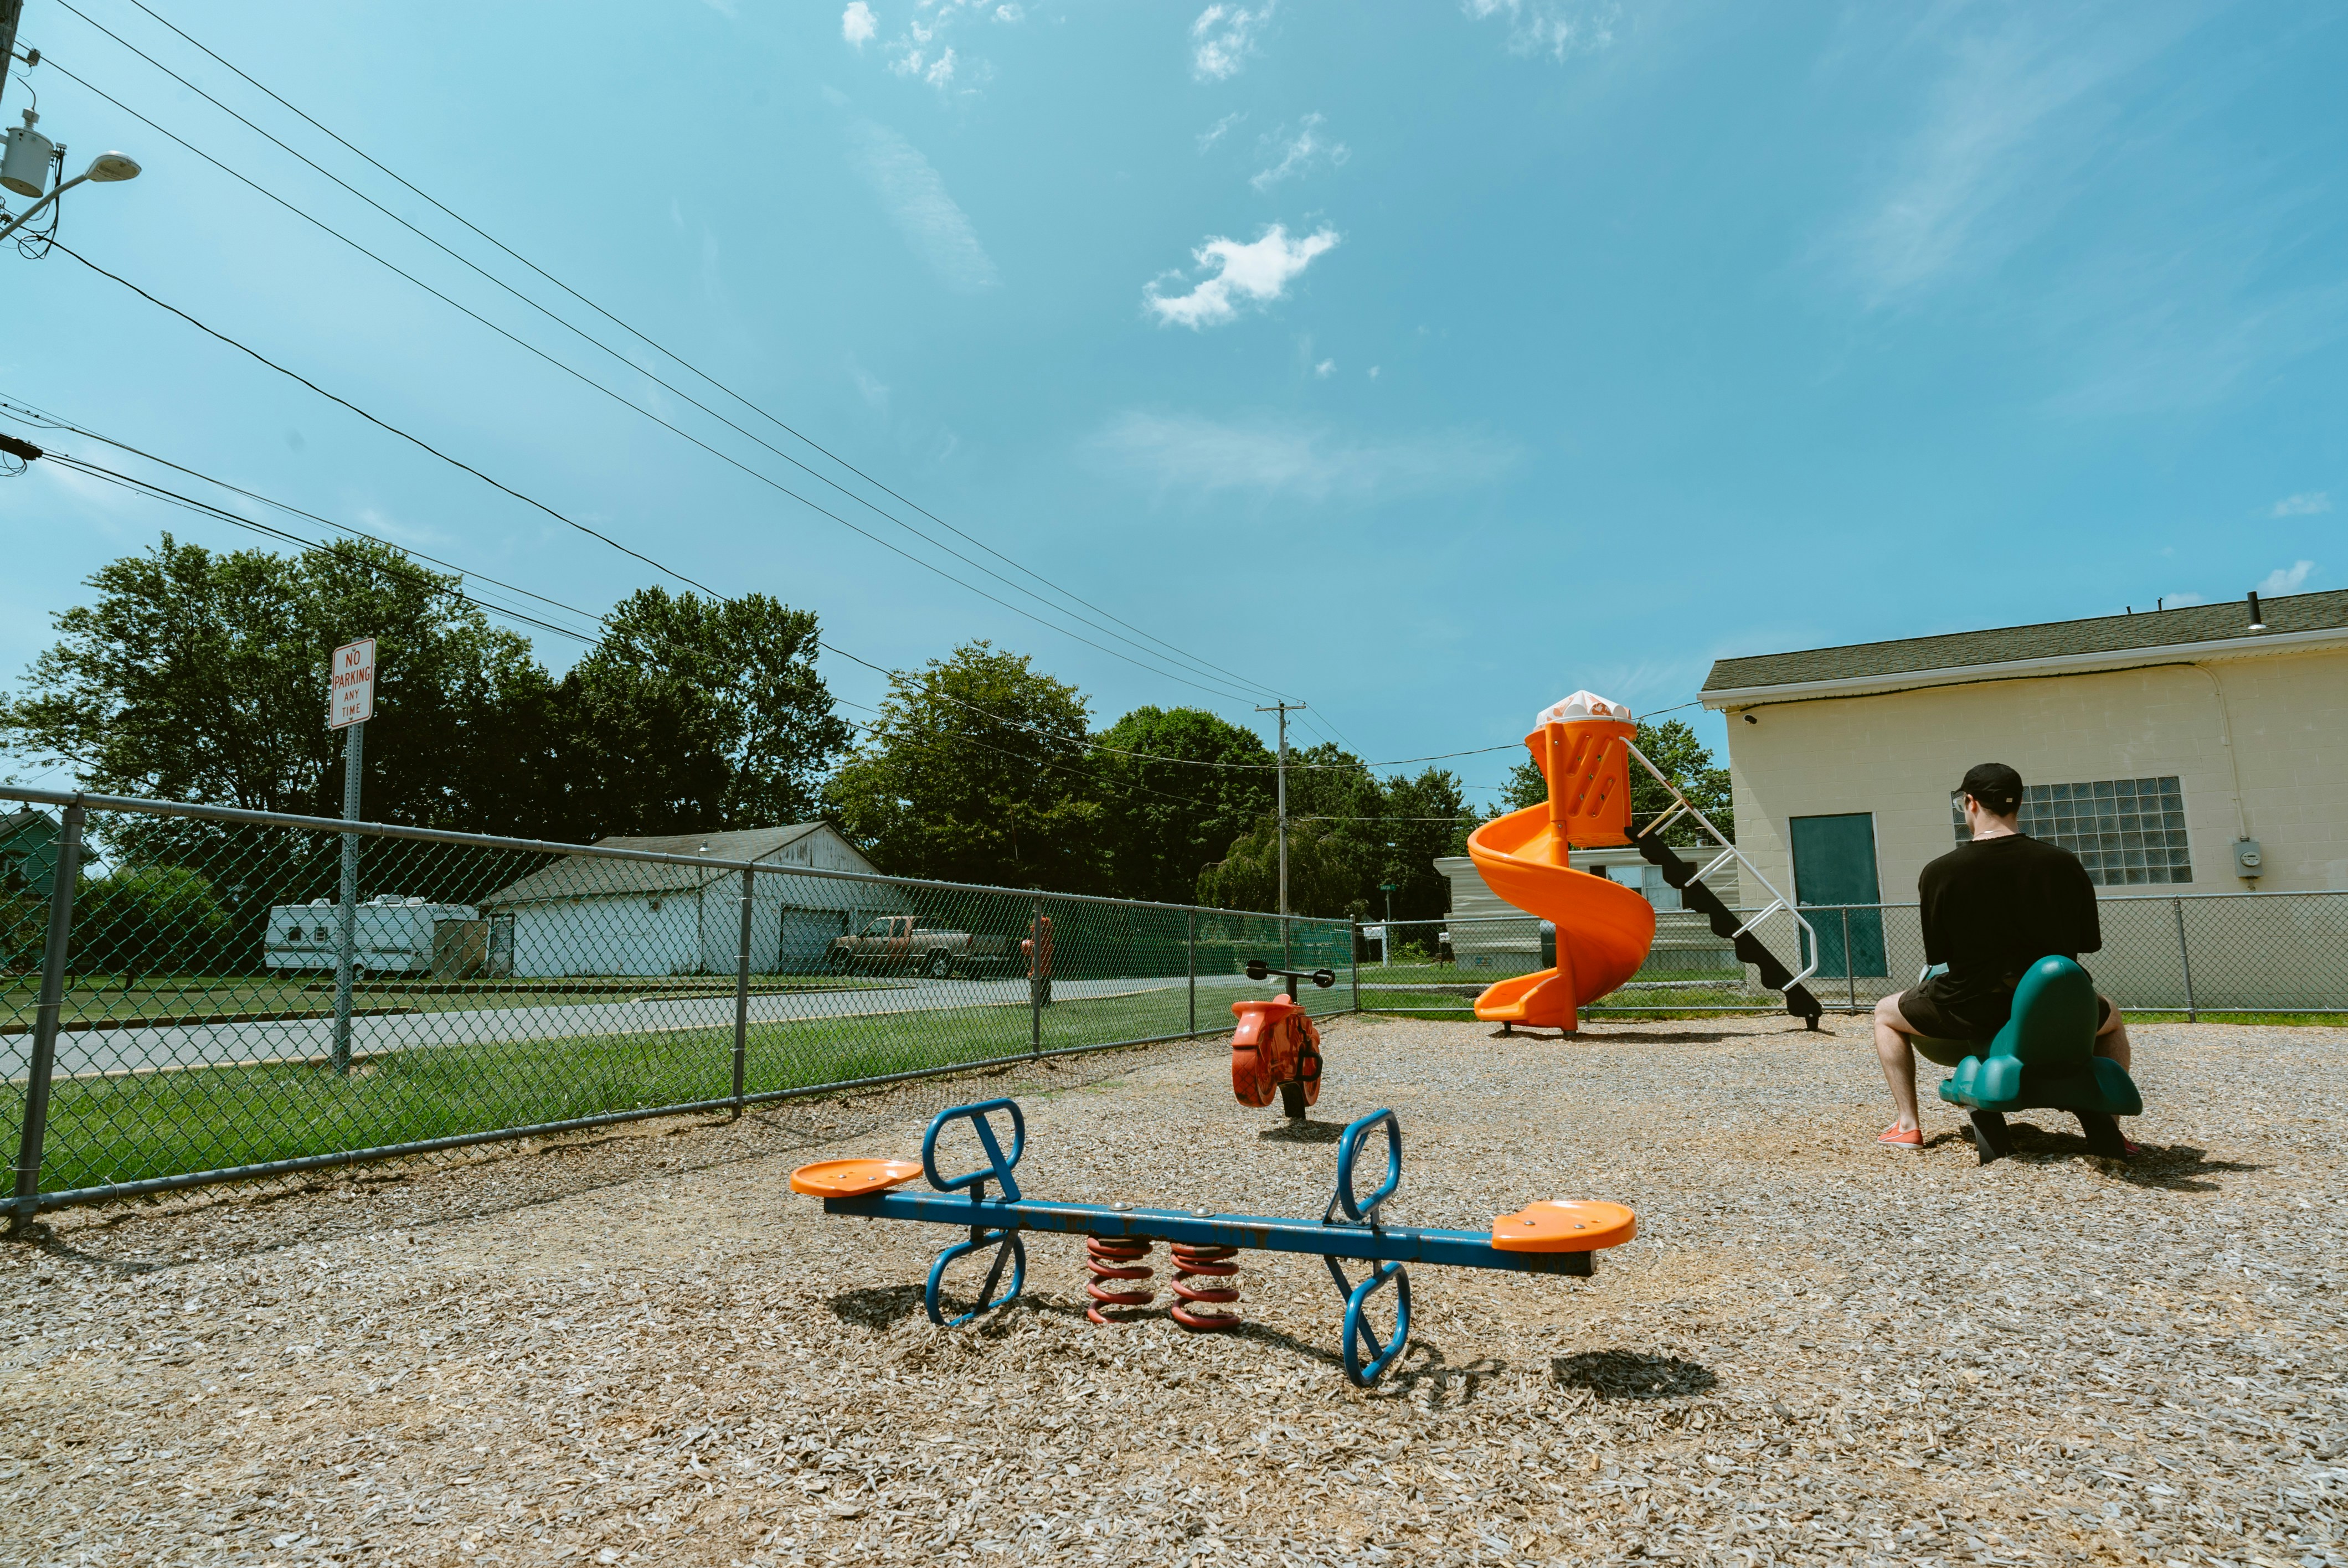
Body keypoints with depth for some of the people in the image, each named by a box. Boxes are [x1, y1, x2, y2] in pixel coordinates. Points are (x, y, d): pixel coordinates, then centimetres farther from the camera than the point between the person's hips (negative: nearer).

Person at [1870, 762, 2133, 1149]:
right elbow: (2090, 941, 6)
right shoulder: (2064, 864, -4)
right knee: (2111, 1019, 37)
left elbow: (1935, 954, -4)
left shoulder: (1939, 872, -12)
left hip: (1971, 1008, -3)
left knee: (1886, 1015, 24)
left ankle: (1908, 1126, 16)